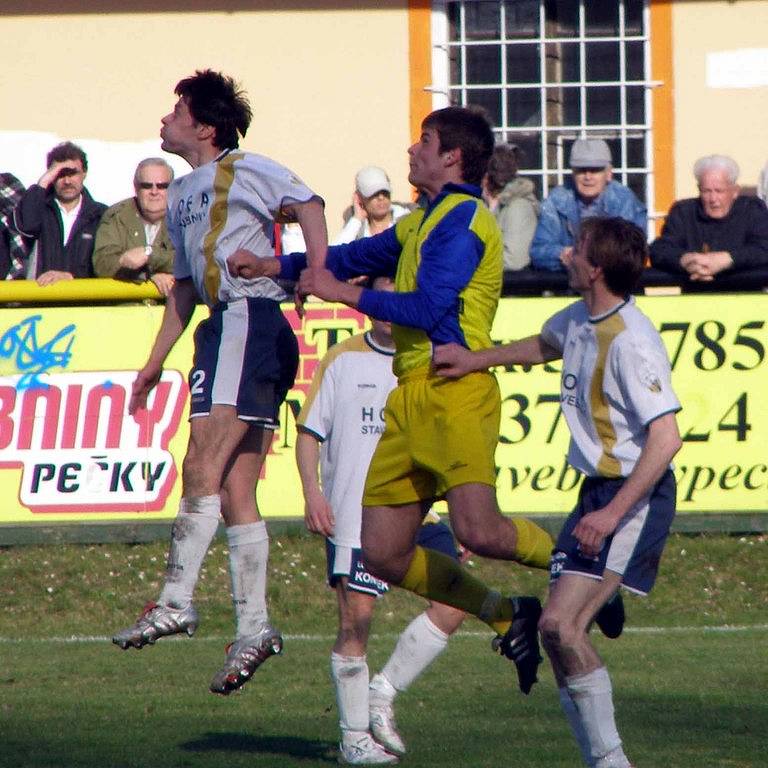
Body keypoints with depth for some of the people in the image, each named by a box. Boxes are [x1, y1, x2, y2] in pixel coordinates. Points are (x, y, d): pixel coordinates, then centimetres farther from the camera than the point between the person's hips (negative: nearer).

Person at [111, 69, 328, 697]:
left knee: (204, 466, -16)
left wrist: (319, 270, -28)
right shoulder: (182, 195, 25)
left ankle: (177, 600, -20)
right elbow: (185, 285, 30)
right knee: (236, 493, 3)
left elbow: (307, 203, -12)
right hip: (226, 327, 9)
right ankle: (253, 627, 2)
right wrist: (155, 362, 30)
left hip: (250, 315, -9)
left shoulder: (243, 170, 0)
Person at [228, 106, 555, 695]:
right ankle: (506, 616, 12)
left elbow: (428, 308, -16)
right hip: (411, 397, 10)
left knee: (478, 530, -26)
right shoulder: (423, 223, 25)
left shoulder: (463, 219, -6)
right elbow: (357, 256, 39)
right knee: (382, 554, 2)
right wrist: (273, 267, 32)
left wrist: (341, 292, -9)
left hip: (454, 390, -10)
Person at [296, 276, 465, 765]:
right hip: (354, 514, -3)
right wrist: (312, 492, -9)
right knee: (356, 619, -7)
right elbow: (310, 432, 6)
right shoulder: (342, 361, 4)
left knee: (454, 605, -11)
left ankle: (382, 696, 5)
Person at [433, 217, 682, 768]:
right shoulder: (580, 320, 9)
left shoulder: (631, 341, -20)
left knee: (560, 624, -19)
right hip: (599, 489, 10)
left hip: (636, 496, -10)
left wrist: (613, 513, -28)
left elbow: (666, 438, -25)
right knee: (561, 629, 5)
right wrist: (477, 360, 26)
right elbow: (545, 346, 35)